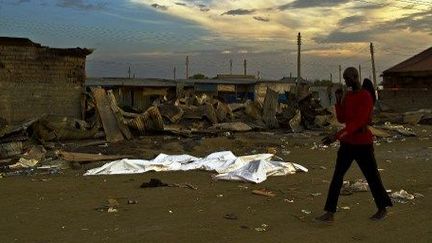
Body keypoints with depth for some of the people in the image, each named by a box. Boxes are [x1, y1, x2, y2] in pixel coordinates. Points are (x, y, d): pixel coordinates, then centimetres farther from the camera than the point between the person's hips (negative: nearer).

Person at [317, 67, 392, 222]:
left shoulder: (366, 97, -18)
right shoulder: (348, 96, 8)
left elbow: (357, 122, -25)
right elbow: (342, 119, 8)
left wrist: (336, 136, -29)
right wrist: (338, 101, -5)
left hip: (363, 144, -7)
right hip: (347, 143, 7)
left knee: (372, 177, 9)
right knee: (337, 176, 0)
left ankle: (383, 208, 30)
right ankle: (330, 213, 1)